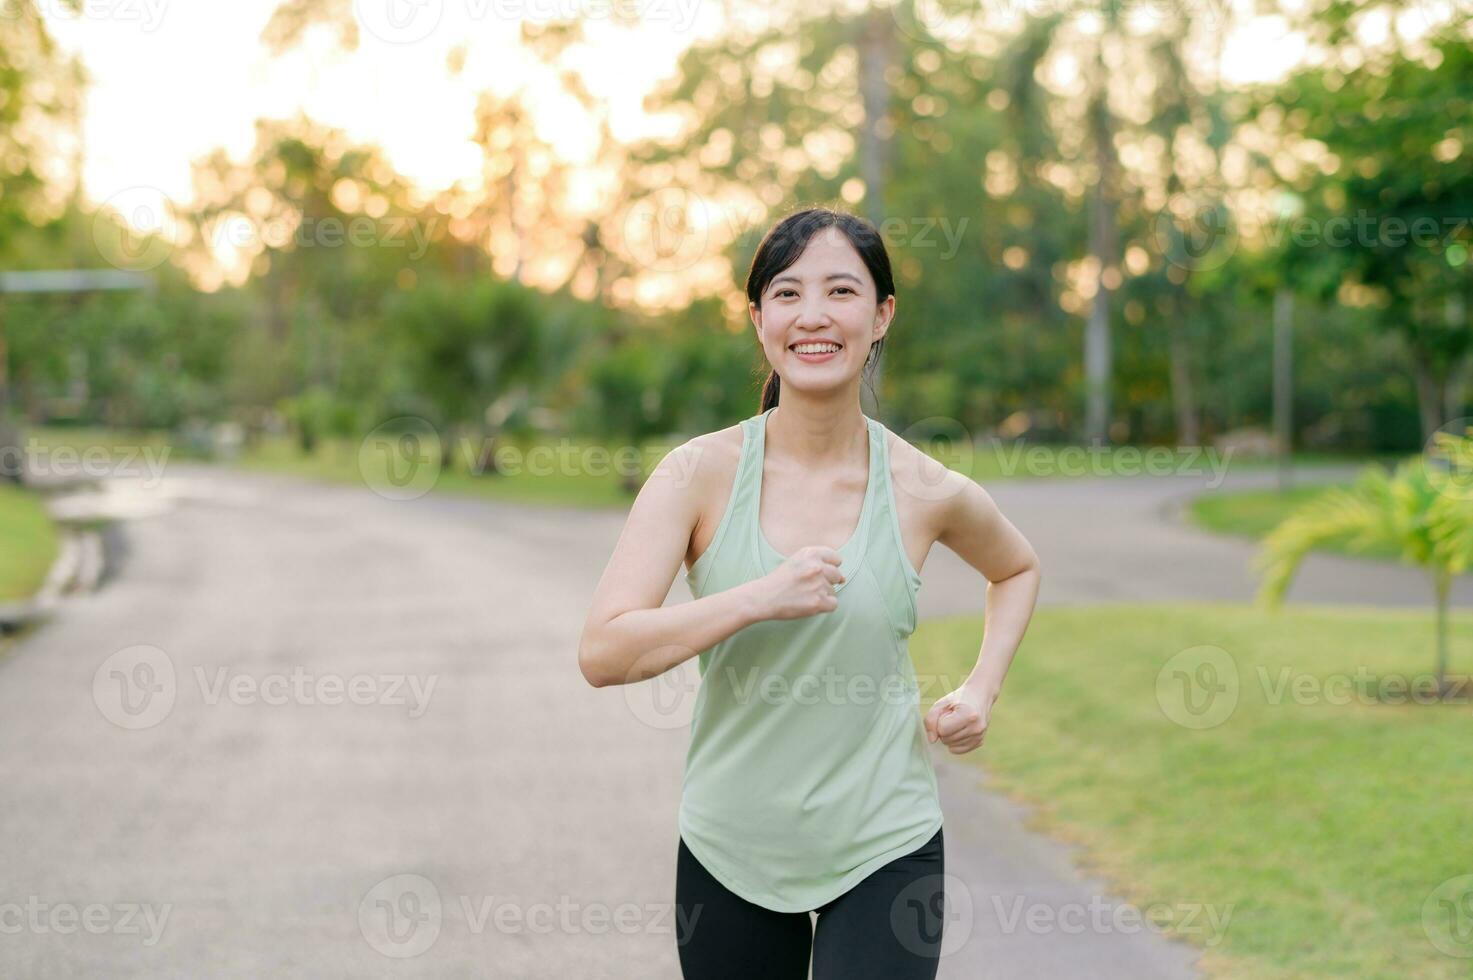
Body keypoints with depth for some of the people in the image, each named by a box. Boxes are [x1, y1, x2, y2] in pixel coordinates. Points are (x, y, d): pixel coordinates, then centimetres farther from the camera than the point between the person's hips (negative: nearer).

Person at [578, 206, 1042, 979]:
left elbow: (1017, 568, 18)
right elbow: (602, 654, -17)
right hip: (728, 852, 1)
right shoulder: (700, 473, -8)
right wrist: (760, 599, -27)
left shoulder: (927, 493, -5)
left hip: (884, 853, -1)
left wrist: (980, 691, 3)